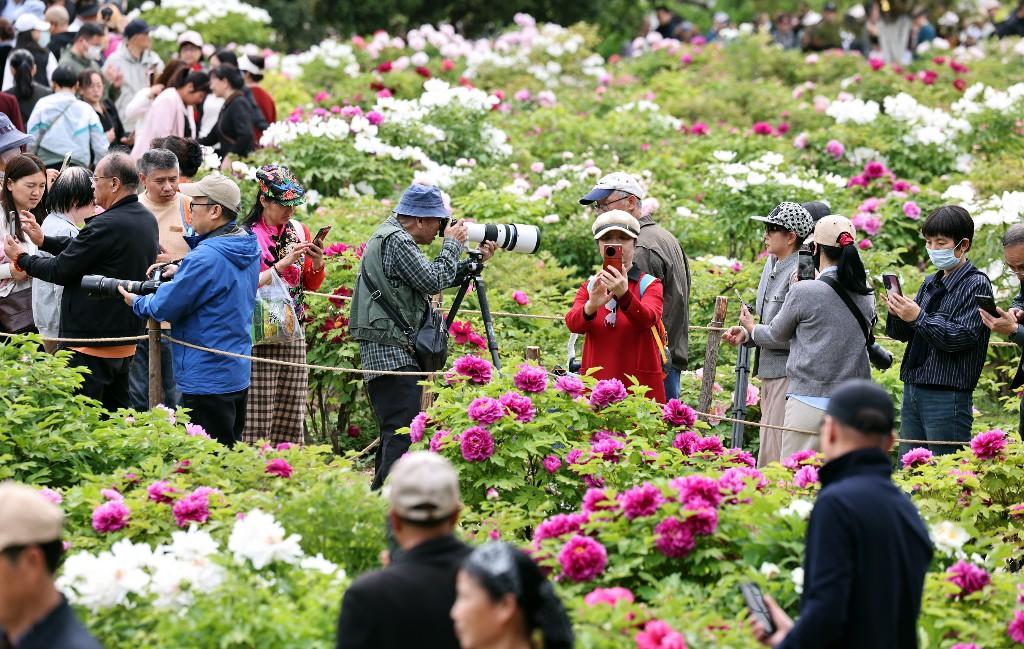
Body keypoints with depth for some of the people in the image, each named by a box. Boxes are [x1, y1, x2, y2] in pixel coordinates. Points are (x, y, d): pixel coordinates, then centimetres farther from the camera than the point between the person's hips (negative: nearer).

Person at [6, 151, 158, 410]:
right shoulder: (148, 220, 8)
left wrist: (22, 258, 2)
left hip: (90, 341, -9)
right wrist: (44, 241, 15)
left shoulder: (107, 225, -21)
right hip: (126, 338, 9)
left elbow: (60, 270, -14)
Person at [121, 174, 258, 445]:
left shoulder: (205, 258, -23)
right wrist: (182, 271, 8)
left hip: (207, 380, -9)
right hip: (239, 374, 9)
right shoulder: (250, 250, 4)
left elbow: (164, 307, -15)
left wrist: (137, 302, 5)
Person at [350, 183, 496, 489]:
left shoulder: (392, 236, 20)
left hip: (386, 350, 11)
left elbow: (433, 281, 23)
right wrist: (452, 245, -1)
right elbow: (434, 281, -14)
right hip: (390, 350, -11)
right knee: (403, 429, -16)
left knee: (393, 429, 12)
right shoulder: (396, 240, -13)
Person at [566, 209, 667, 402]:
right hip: (595, 386, 2)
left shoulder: (649, 284, 2)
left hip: (641, 387, -2)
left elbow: (648, 319, -19)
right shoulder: (589, 287, 10)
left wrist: (624, 295, -38)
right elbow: (573, 324, -9)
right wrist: (591, 307, -31)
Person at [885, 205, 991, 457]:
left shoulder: (976, 285, -7)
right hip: (912, 390, 8)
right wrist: (898, 316, -7)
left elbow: (961, 337, -16)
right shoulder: (931, 283, 15)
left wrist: (919, 317, -20)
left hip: (948, 398, -8)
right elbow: (904, 334, 15)